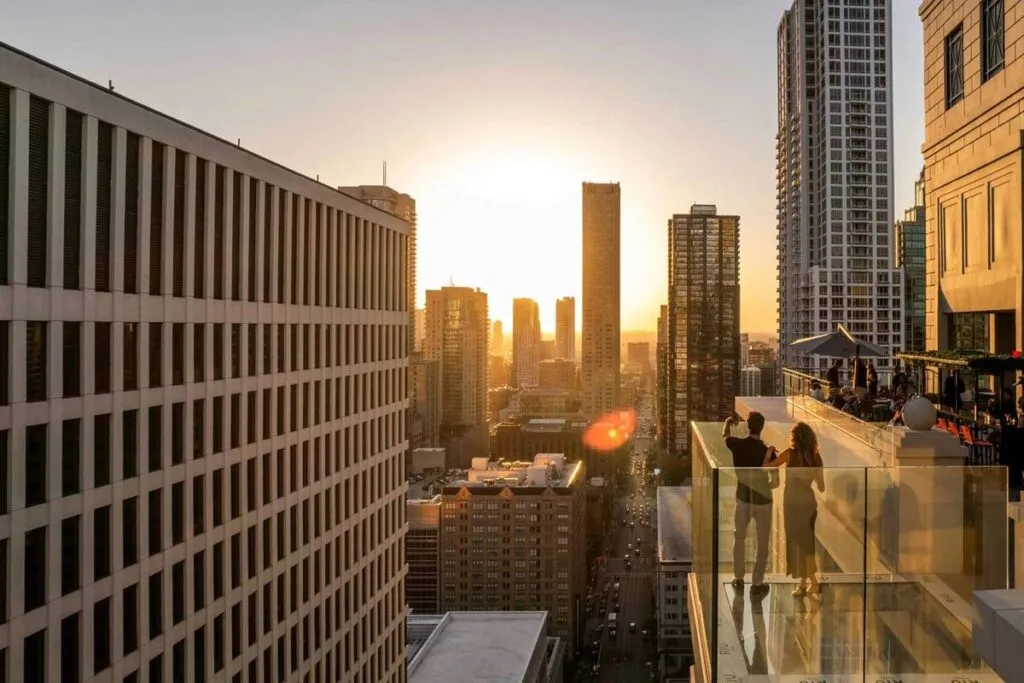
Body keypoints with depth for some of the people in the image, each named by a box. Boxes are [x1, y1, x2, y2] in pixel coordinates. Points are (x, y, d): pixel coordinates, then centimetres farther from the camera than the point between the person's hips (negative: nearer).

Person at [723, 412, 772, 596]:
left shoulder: (737, 445, -11)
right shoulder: (767, 451, -17)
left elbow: (725, 435, 13)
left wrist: (728, 422, 33)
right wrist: (765, 486, 8)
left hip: (743, 498, 2)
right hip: (763, 500, -2)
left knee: (739, 537, 20)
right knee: (762, 542, 11)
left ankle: (739, 578, 26)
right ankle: (757, 583, 14)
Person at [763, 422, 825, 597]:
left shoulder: (790, 453, -11)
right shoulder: (815, 457, 1)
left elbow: (767, 467, -7)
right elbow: (821, 487, 5)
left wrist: (769, 453, 9)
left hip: (793, 502, -4)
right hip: (809, 501, 4)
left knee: (798, 542, 5)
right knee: (807, 542, 15)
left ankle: (805, 583, 9)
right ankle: (813, 582, 19)